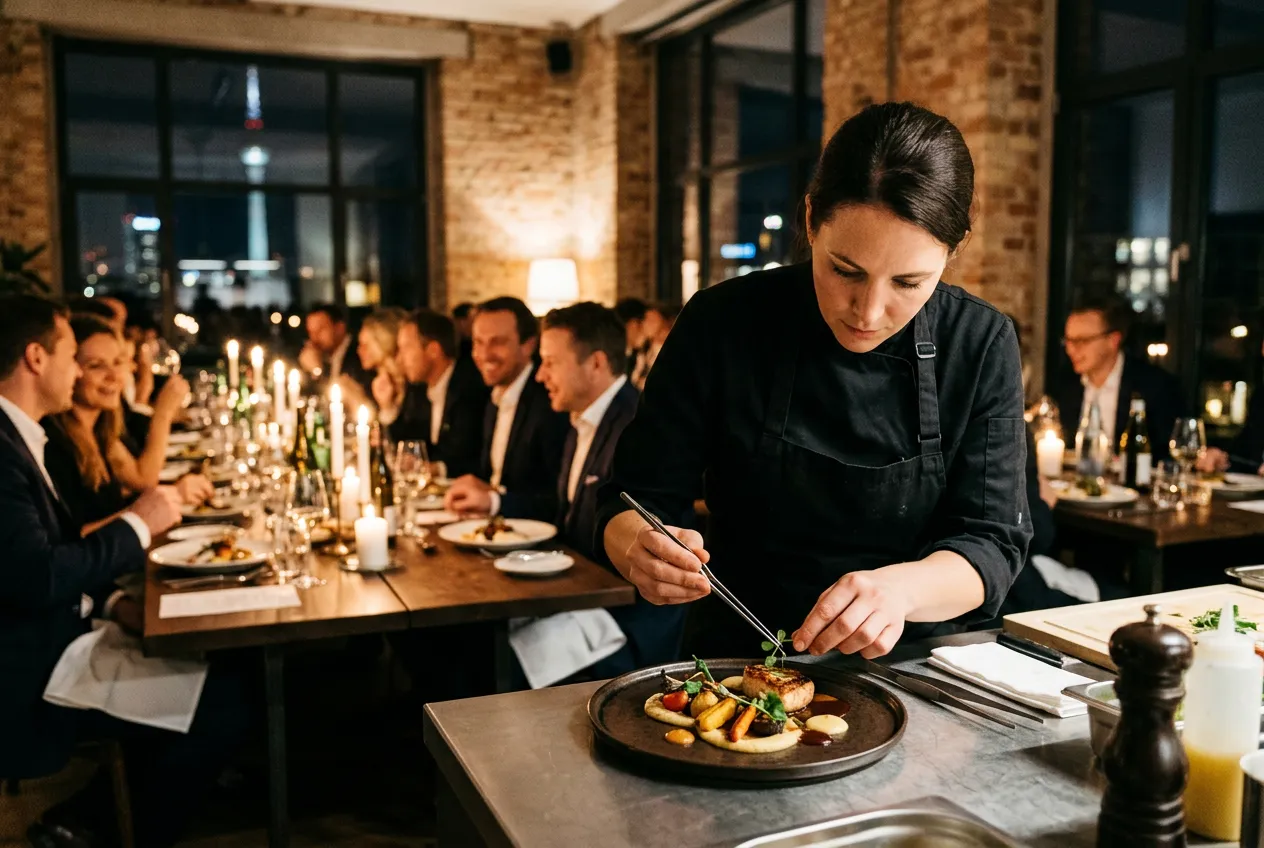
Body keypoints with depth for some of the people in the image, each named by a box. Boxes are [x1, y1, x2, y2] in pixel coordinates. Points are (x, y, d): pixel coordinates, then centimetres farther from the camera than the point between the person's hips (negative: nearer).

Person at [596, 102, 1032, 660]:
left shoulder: (983, 346, -6)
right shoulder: (722, 324, -10)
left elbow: (992, 541, -7)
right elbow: (635, 501, -4)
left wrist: (901, 588, -28)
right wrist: (643, 549, -28)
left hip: (916, 672, 1)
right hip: (738, 662, 0)